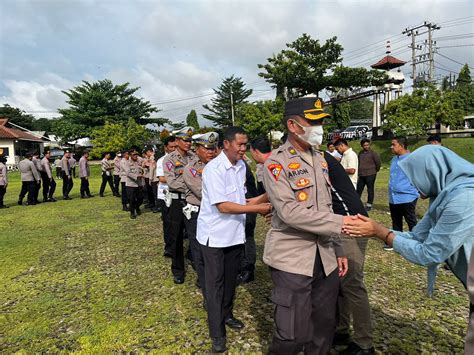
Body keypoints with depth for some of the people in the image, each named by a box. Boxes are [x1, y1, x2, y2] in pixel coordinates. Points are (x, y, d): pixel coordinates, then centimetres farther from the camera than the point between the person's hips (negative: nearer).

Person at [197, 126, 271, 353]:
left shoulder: (241, 166, 2)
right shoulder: (213, 169, -22)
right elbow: (223, 206, -26)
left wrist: (262, 202, -2)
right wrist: (257, 209, -25)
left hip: (235, 232, 7)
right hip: (215, 235, -7)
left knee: (230, 278, 20)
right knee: (215, 281, 5)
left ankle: (226, 315, 41)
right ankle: (217, 333, 18)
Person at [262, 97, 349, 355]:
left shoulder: (320, 159, 11)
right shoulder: (276, 163, -11)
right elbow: (290, 212, -22)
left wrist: (338, 249, 14)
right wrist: (340, 223, -21)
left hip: (324, 257, 7)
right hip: (291, 259, -6)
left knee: (325, 326, 16)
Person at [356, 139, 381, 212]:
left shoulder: (373, 153, -8)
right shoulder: (360, 153, 10)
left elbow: (378, 163, -6)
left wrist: (375, 170, 5)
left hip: (370, 175, -6)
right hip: (361, 175, 6)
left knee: (370, 190, 2)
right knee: (358, 190, 8)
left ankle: (369, 205, 12)